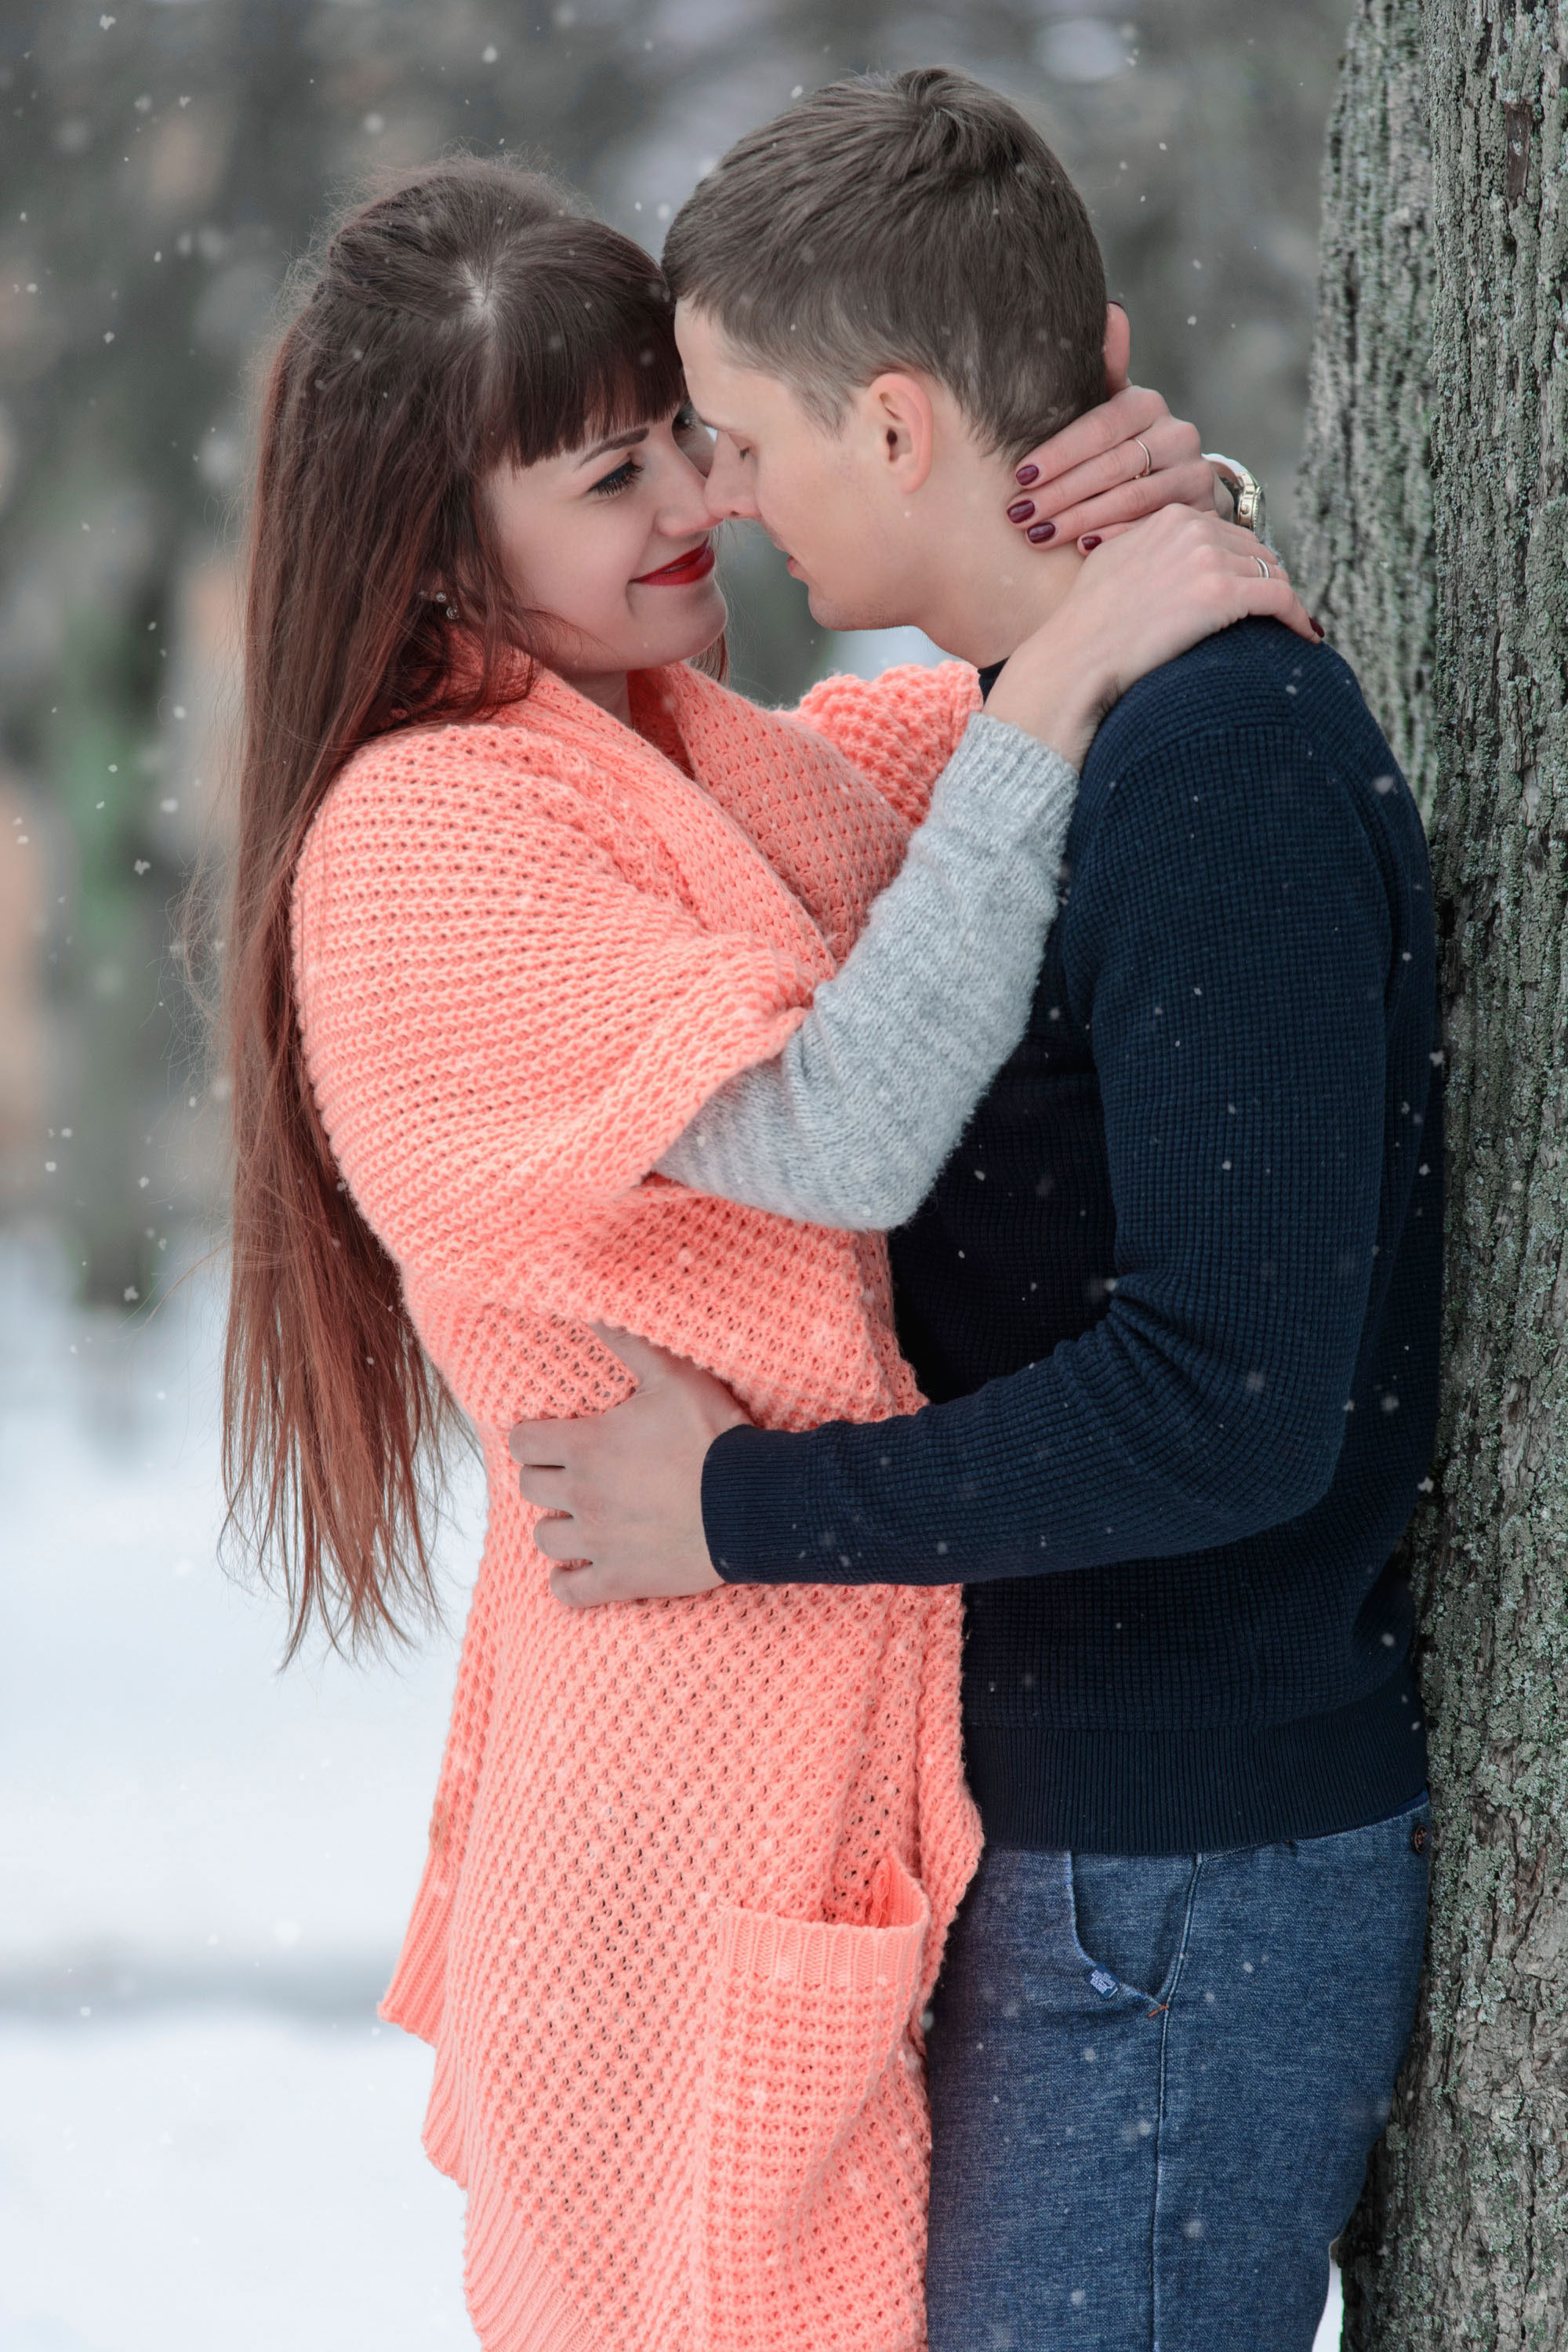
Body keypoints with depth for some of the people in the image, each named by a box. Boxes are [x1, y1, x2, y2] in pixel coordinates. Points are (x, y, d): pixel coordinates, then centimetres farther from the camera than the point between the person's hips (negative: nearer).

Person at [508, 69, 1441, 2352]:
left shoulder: (1225, 770, -21)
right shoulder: (1071, 728, 10)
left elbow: (1238, 1400, -26)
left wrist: (746, 1510, -17)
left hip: (1189, 1902, -9)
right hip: (1089, 1840, 9)